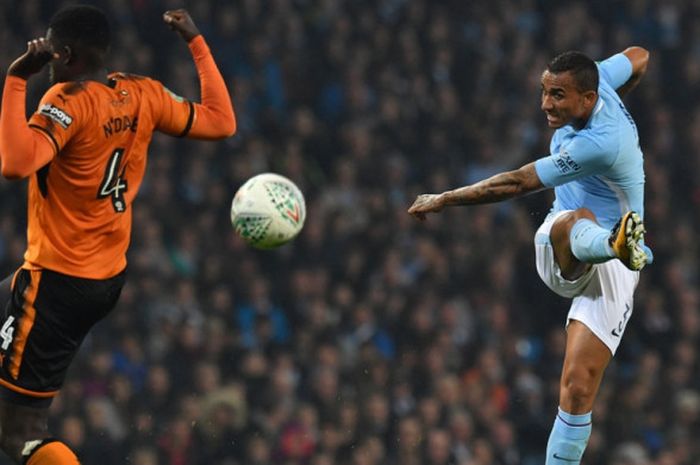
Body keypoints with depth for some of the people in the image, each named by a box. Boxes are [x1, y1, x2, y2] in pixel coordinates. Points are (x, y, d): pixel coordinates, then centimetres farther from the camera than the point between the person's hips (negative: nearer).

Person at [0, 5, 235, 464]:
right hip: (111, 277, 8)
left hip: (59, 281, -8)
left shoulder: (68, 101, -20)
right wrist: (197, 42, 20)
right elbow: (222, 122, 14)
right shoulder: (143, 95, 1)